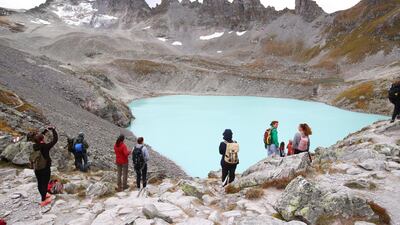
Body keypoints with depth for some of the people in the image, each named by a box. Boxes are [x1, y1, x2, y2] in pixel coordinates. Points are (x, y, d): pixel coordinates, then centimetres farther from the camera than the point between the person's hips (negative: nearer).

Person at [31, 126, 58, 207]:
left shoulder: (35, 146, -6)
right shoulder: (45, 147, -25)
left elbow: (39, 137, 13)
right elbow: (55, 140, -22)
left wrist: (46, 130, 13)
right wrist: (53, 130, -10)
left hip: (37, 169, 6)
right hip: (45, 169, -6)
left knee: (40, 183, 20)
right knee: (44, 183, 7)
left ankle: (44, 195, 41)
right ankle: (43, 201, 16)